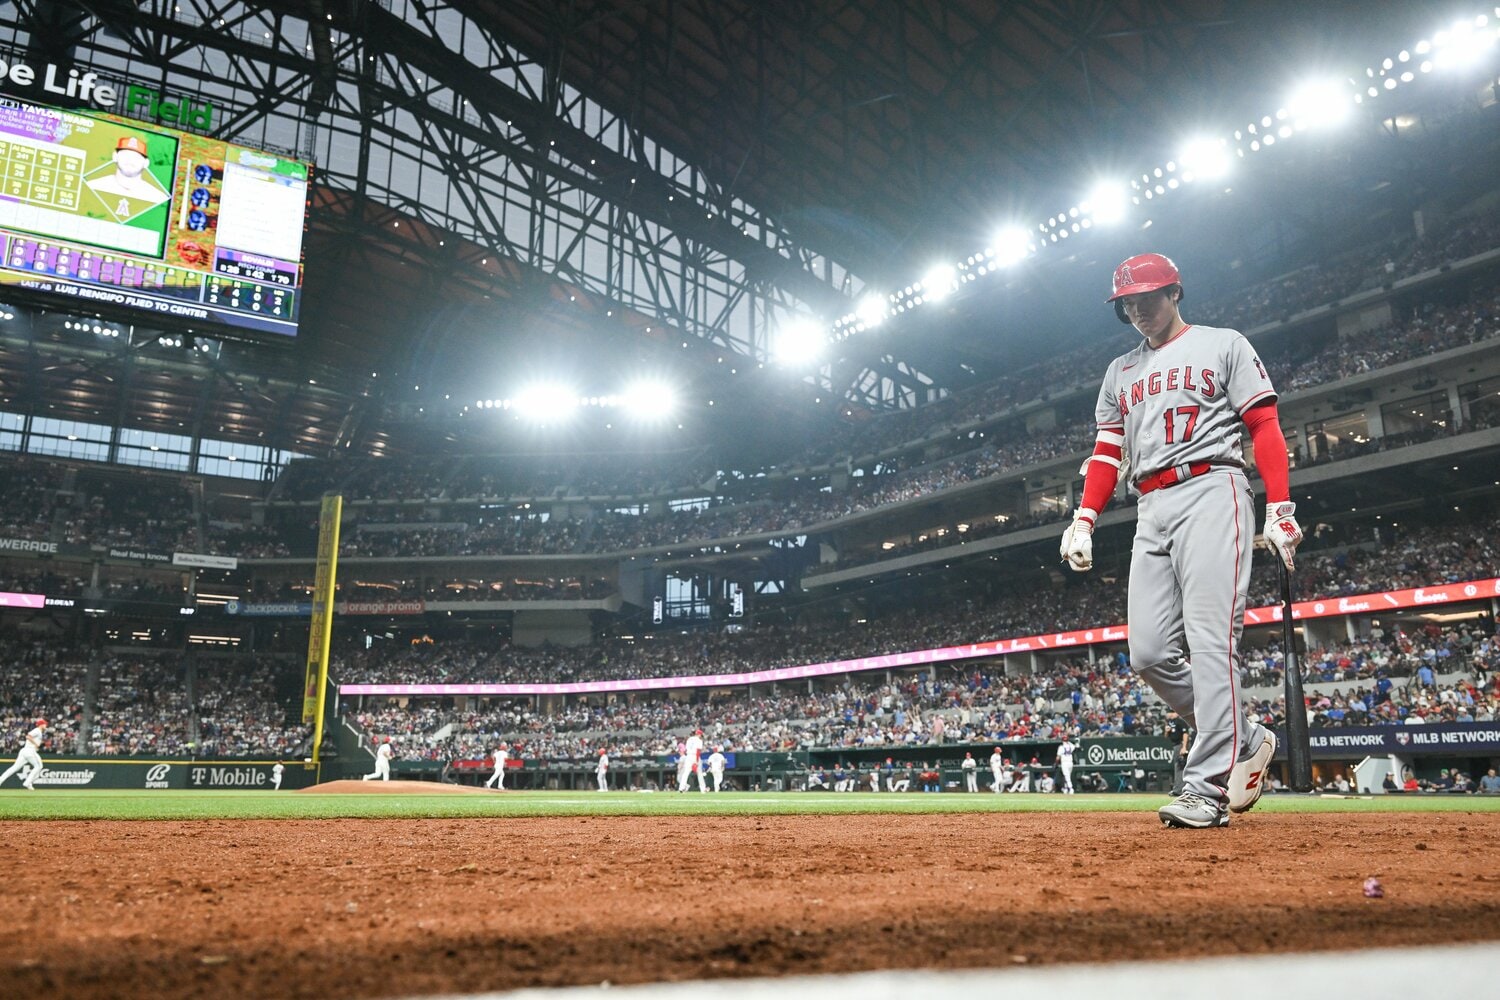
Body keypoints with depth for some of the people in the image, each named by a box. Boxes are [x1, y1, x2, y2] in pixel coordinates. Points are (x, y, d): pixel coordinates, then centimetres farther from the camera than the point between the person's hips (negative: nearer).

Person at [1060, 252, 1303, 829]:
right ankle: (1245, 739, 13)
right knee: (1149, 654, -4)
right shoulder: (1121, 371, 25)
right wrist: (1085, 518, 4)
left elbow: (1264, 428, 2)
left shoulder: (1223, 345, 10)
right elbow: (1107, 452, 19)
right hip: (1150, 511, 6)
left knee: (1210, 641, -17)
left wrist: (1280, 509, -10)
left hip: (1210, 492, -6)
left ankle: (1207, 788, -18)